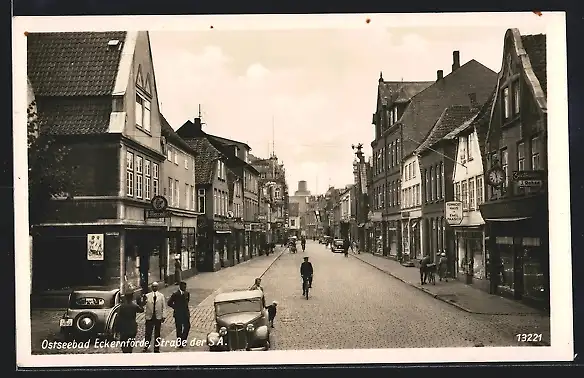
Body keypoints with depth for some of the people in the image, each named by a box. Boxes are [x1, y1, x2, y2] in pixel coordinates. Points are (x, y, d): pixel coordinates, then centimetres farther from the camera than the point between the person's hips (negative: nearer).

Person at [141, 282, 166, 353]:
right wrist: (144, 300, -28)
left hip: (158, 317, 0)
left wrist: (163, 316, 0)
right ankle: (146, 346, 22)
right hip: (149, 316, 0)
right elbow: (143, 305, -6)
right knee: (148, 332, 4)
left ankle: (156, 348, 15)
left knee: (157, 333, 7)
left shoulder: (161, 296, 4)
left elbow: (163, 306, 5)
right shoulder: (147, 296, 3)